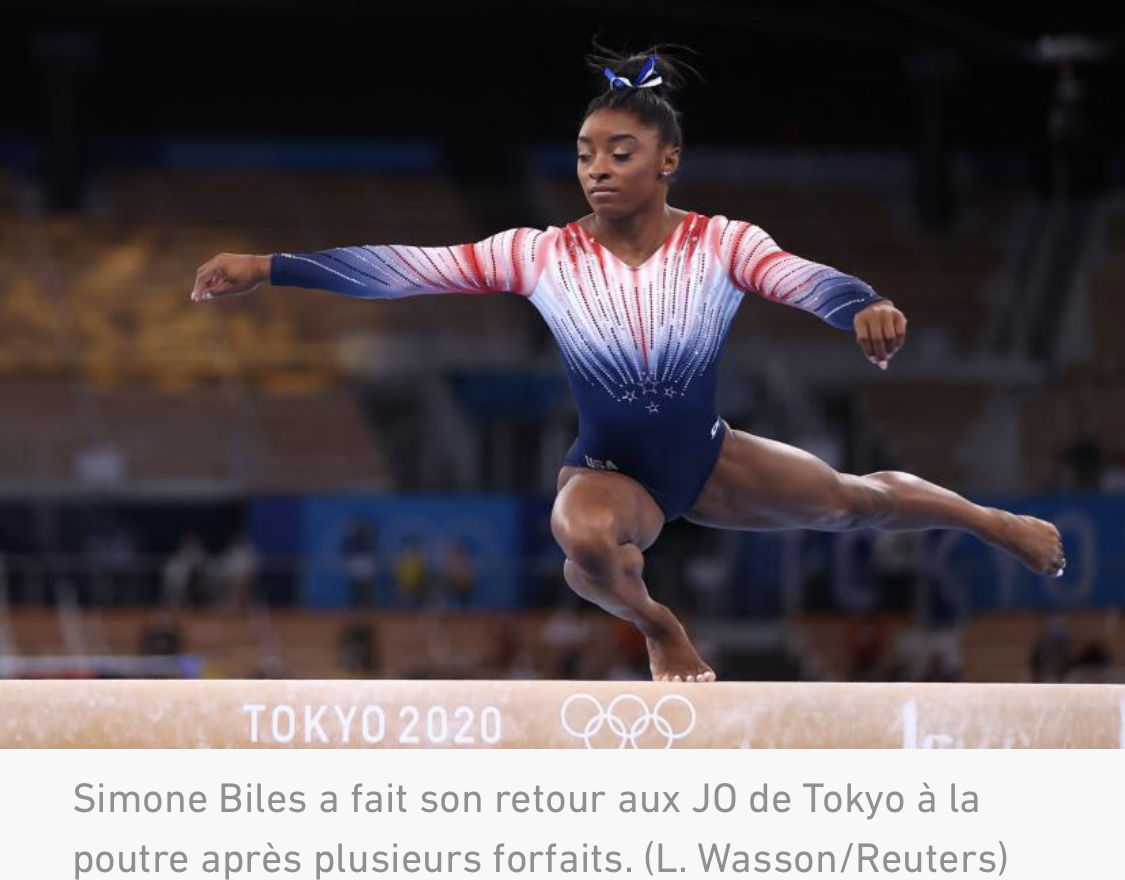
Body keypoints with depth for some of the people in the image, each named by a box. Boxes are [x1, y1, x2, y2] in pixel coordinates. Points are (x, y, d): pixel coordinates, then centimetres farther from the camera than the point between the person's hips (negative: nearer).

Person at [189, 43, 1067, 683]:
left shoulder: (721, 243, -18)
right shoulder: (543, 255, -18)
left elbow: (808, 282, -36)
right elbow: (402, 267, -22)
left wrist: (866, 308, -60)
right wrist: (268, 266, -30)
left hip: (712, 457, 1)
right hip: (610, 471, -1)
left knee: (853, 498, 17)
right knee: (587, 539, -37)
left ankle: (994, 521, 52)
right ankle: (657, 626, -1)